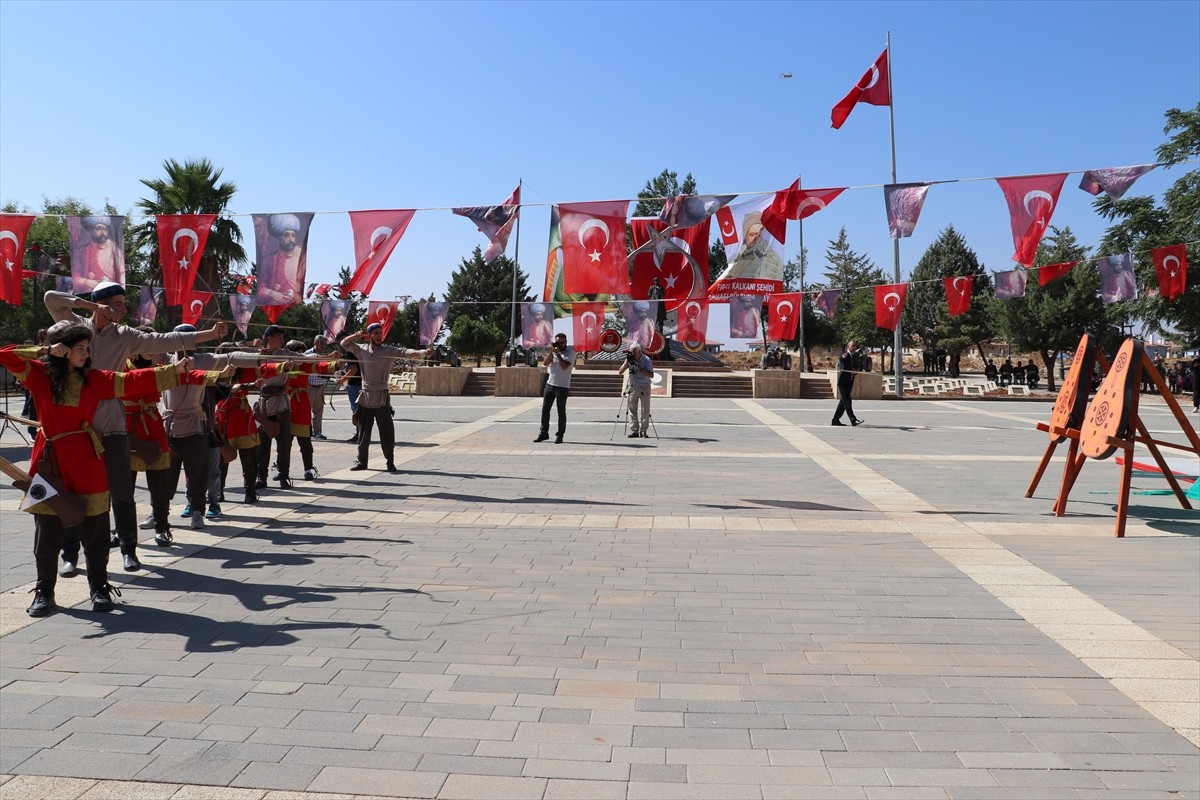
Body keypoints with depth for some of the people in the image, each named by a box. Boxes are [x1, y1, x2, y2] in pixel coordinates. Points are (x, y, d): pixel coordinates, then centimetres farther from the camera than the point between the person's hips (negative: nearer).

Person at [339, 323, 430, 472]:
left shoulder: (388, 350, -5)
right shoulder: (361, 349, 4)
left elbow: (405, 352, -18)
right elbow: (344, 343, 13)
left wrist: (423, 352, -35)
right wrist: (358, 335, -5)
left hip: (382, 398, -3)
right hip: (365, 398, 3)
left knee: (387, 432, -3)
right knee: (363, 432, 11)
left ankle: (390, 462, 6)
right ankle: (361, 461, 22)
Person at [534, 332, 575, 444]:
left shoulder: (570, 352, -7)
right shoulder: (554, 350, 11)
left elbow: (564, 366, -21)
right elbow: (545, 363, 1)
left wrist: (558, 353, -19)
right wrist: (551, 351, -9)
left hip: (562, 387, -6)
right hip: (550, 384, 6)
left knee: (561, 412, 0)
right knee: (545, 409, 8)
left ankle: (559, 435, 8)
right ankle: (543, 433, 18)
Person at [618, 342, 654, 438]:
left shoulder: (646, 359, -9)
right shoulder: (629, 359, -1)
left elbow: (651, 375, -17)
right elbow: (620, 372, -5)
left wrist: (639, 368, -24)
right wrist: (627, 362, -16)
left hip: (644, 388, -3)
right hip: (633, 388, 3)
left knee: (645, 410, -3)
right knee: (632, 409, 1)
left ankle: (644, 431, 3)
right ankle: (634, 431, 5)